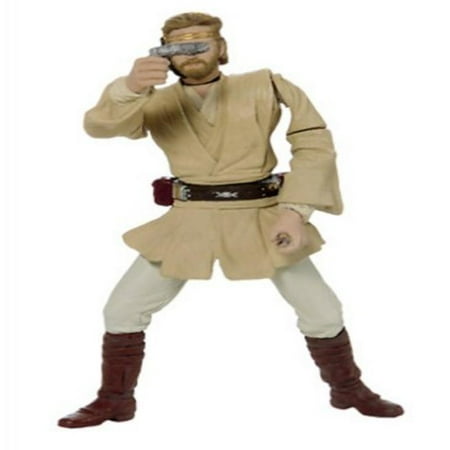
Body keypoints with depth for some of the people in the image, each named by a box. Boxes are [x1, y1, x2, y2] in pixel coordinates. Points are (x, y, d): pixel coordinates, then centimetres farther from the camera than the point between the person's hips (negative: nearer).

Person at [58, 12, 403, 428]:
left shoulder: (262, 88, -6)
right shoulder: (156, 102, -1)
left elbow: (314, 144, -7)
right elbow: (100, 125, -21)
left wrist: (295, 210, -19)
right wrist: (129, 88, -44)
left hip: (260, 219, -1)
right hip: (189, 223, 1)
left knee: (323, 312, 1)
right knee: (123, 311, -2)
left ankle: (349, 390, 26)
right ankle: (115, 401, 17)